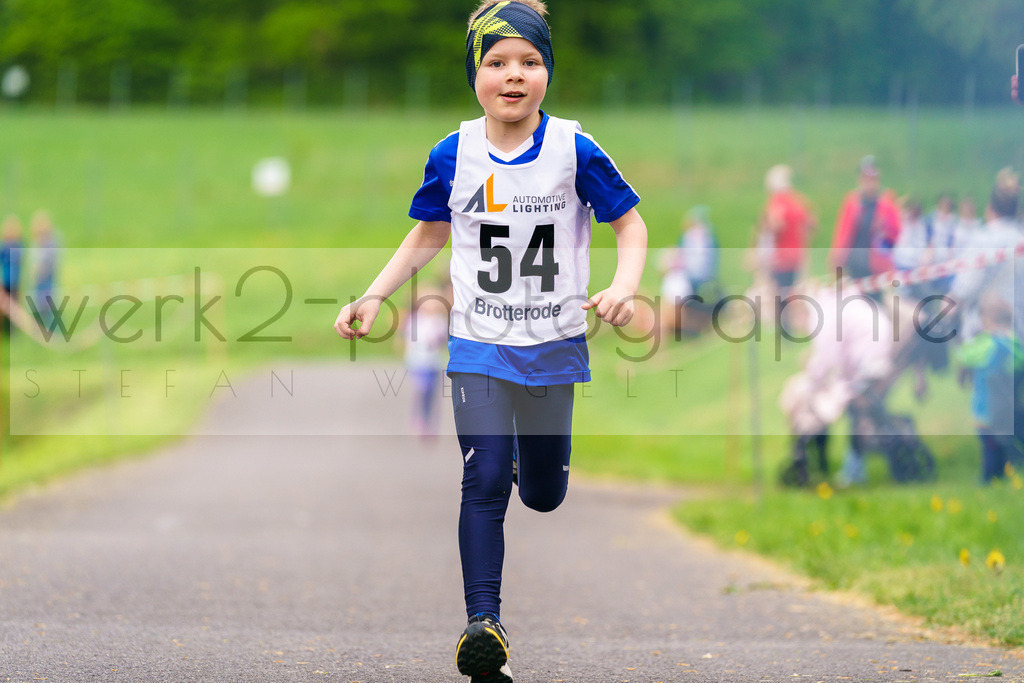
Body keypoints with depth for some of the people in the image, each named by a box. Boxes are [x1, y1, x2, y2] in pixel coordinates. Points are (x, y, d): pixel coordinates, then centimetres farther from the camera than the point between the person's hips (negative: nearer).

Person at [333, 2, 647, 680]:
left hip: (554, 344, 0)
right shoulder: (453, 156, -5)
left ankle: (526, 450, 50)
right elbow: (428, 236, 10)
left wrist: (624, 286, -21)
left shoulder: (575, 151, -10)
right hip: (480, 345, 0)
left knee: (544, 496, 13)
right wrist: (373, 297, 0)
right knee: (485, 481, -16)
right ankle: (484, 622, -17)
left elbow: (631, 223, -2)